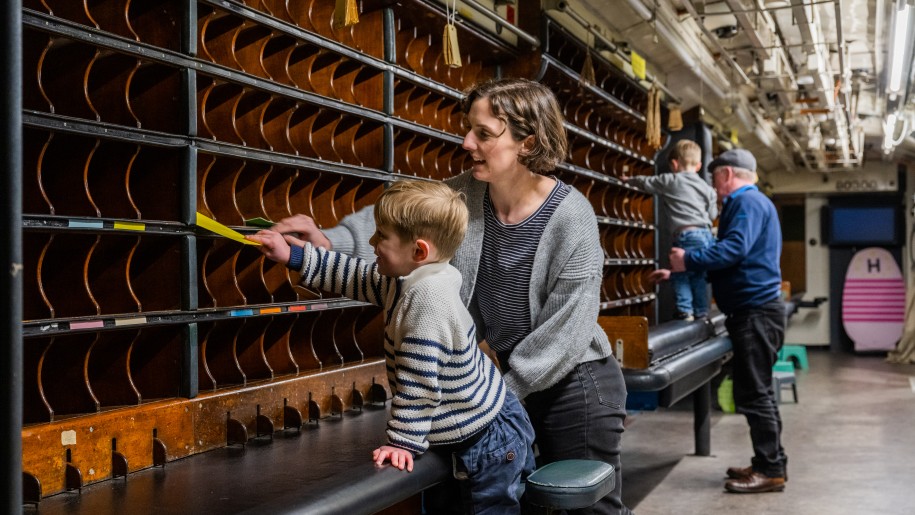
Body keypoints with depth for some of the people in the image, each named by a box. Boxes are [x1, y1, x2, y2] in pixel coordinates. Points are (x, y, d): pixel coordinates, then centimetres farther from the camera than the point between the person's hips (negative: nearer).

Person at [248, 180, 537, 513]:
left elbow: (417, 384, -29)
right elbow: (359, 278, 12)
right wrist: (294, 256, 12)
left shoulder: (427, 298, -30)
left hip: (489, 440, -9)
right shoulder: (411, 280, 0)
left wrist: (403, 441, -23)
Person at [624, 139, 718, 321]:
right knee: (699, 276, 12)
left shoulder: (670, 181, 5)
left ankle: (685, 310, -10)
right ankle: (701, 311, 15)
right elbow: (712, 214, 17)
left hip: (687, 235, -6)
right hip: (706, 235, 6)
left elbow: (647, 182, 19)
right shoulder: (707, 188, 16)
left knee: (680, 274, -2)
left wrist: (629, 179, 38)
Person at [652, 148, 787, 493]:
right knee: (756, 391, 15)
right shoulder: (747, 203, 21)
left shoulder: (747, 201, -12)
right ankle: (769, 463, 23)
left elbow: (734, 250, -26)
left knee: (753, 393, -7)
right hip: (754, 311, 11)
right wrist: (678, 271, 21)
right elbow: (730, 256, 23)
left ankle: (771, 471, -1)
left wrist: (688, 261, -17)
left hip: (756, 312, -11)